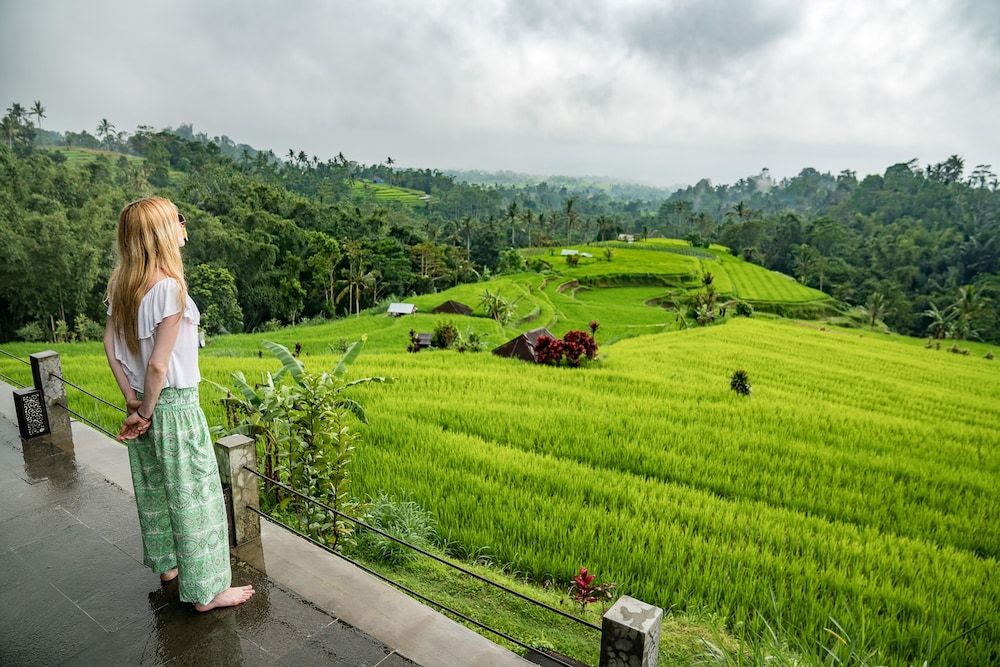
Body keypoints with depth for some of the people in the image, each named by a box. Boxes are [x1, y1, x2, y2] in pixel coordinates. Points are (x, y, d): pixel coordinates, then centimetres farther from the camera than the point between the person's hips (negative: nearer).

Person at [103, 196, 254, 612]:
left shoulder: (121, 283, 1)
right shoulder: (169, 287, -24)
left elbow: (110, 345, 4)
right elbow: (158, 365, -24)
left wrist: (133, 400, 4)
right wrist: (145, 411, -10)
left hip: (144, 404, 8)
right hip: (174, 406, -8)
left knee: (154, 488, 23)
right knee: (194, 496, 5)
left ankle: (167, 563, 44)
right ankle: (206, 590, 19)